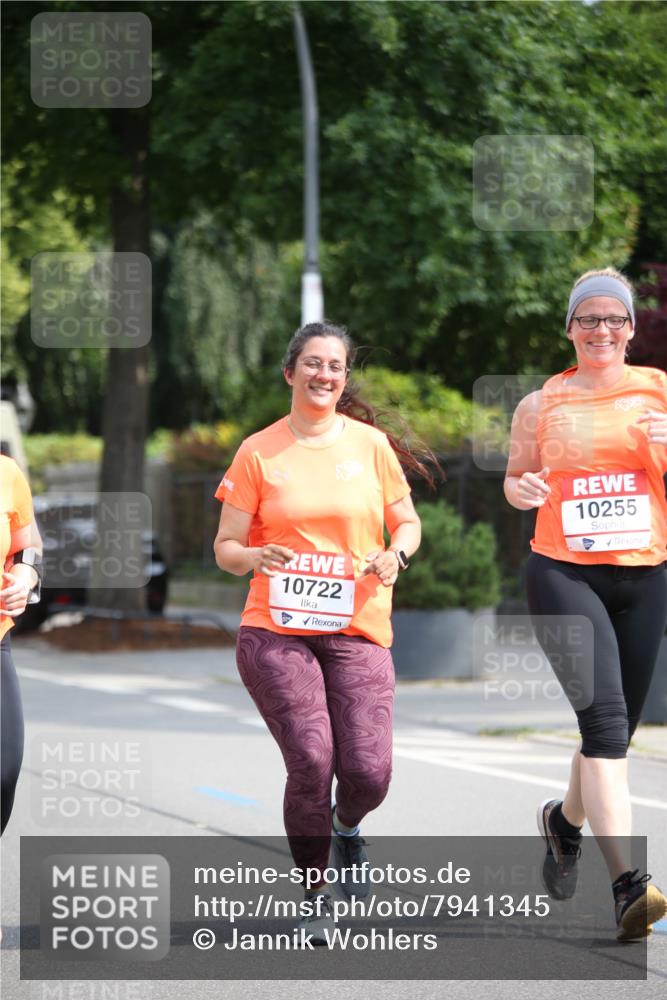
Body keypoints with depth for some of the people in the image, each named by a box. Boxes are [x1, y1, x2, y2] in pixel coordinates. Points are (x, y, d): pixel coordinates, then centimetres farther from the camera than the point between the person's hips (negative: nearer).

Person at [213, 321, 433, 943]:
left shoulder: (371, 444, 7)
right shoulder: (258, 452, 4)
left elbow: (408, 522, 15)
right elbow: (225, 547, 6)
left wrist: (395, 554, -7)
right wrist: (254, 558, -17)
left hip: (357, 631, 1)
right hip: (276, 631, -1)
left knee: (368, 772, -10)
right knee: (311, 762, -14)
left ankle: (346, 827, 29)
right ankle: (314, 897, 7)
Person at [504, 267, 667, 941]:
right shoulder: (541, 404, 6)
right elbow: (515, 480, 16)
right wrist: (521, 489, -7)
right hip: (563, 574, -2)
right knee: (604, 716, -19)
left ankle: (565, 819, 42)